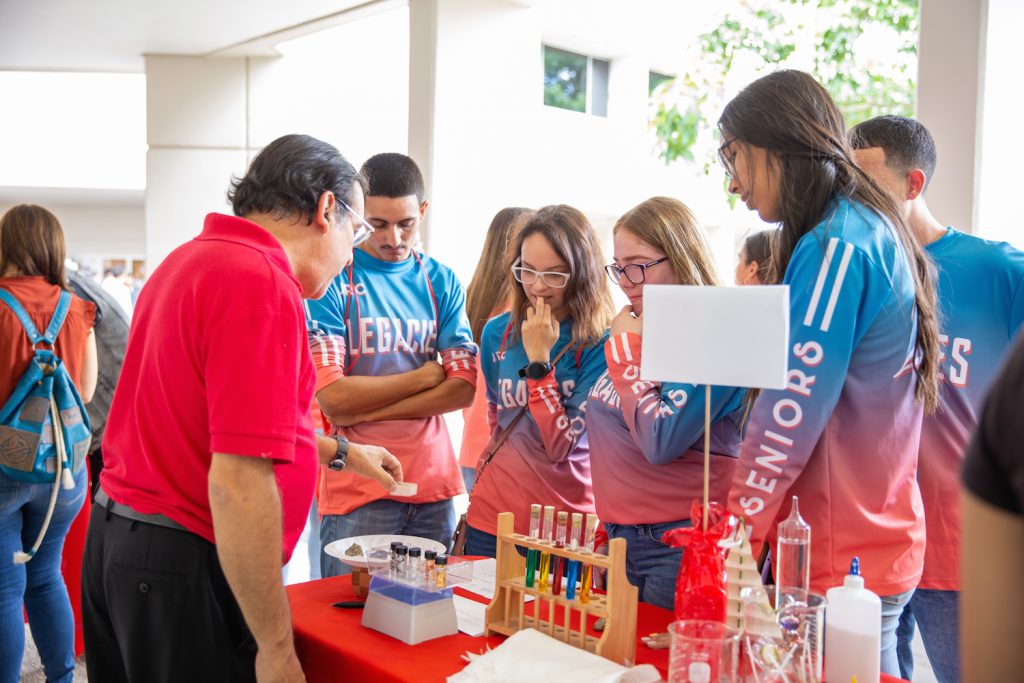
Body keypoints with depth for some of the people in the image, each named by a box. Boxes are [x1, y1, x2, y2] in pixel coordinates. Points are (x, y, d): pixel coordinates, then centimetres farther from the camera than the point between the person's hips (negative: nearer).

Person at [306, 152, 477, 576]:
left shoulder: (442, 282, 7)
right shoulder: (333, 281, -6)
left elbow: (462, 389, -1)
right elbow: (332, 398, -14)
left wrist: (365, 412, -9)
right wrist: (425, 375, -5)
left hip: (433, 485, 4)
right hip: (356, 491, -4)